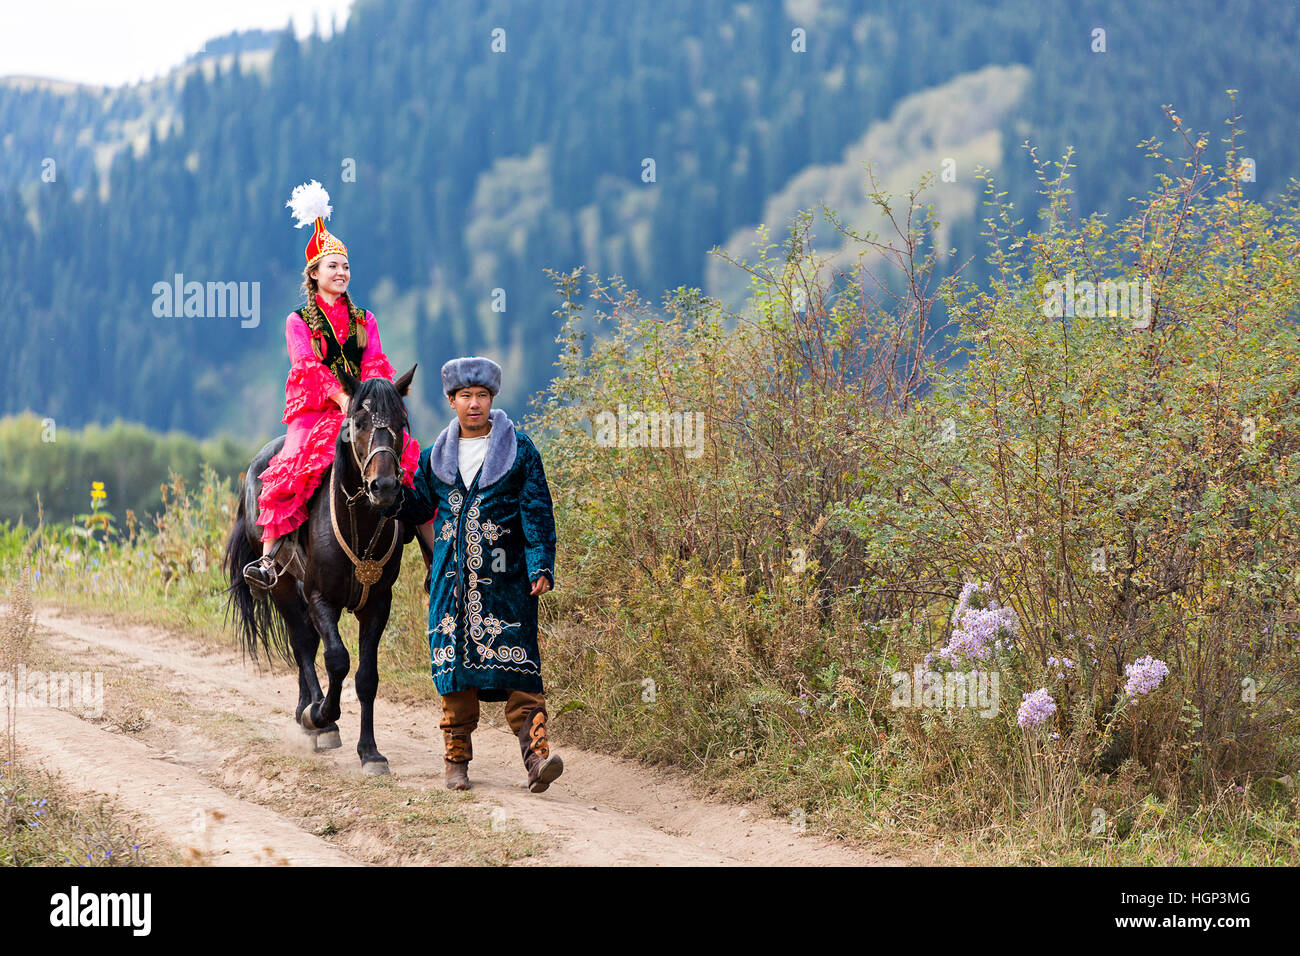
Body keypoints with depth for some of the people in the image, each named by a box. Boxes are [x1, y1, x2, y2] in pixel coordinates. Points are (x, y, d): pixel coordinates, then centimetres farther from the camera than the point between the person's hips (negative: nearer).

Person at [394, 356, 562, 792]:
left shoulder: (519, 450, 3)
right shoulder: (436, 456, 12)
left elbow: (537, 512, -1)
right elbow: (419, 508, 22)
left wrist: (541, 566, -11)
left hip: (505, 579, -3)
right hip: (452, 577, 3)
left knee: (516, 666, -12)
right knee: (453, 664, 4)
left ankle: (536, 755, -19)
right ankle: (457, 760, 14)